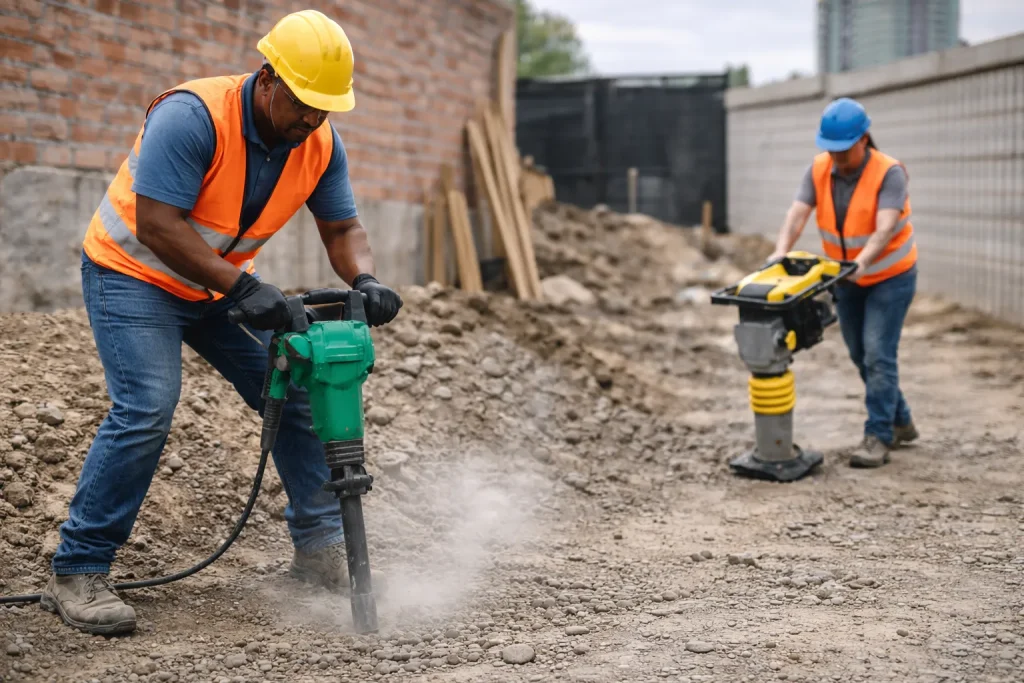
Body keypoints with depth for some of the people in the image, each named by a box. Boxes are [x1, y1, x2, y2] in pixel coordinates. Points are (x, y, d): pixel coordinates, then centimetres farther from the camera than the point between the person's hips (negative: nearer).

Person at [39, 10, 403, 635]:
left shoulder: (322, 144, -9)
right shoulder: (193, 116, -29)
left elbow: (343, 228, -3)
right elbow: (155, 224, -33)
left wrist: (364, 281, -25)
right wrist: (243, 287, -38)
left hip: (221, 284, 7)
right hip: (134, 273, -7)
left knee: (298, 392, 1)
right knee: (147, 409, -22)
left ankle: (321, 547, 13)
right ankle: (77, 573, -12)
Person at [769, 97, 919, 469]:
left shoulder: (889, 173, -23)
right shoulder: (818, 169, -10)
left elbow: (885, 229, -33)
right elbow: (798, 213, -19)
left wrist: (863, 260, -49)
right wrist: (781, 251, -36)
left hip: (890, 275, -6)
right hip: (847, 278, 6)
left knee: (878, 353, -12)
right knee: (860, 354, 13)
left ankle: (878, 436, -5)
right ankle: (900, 422, 29)